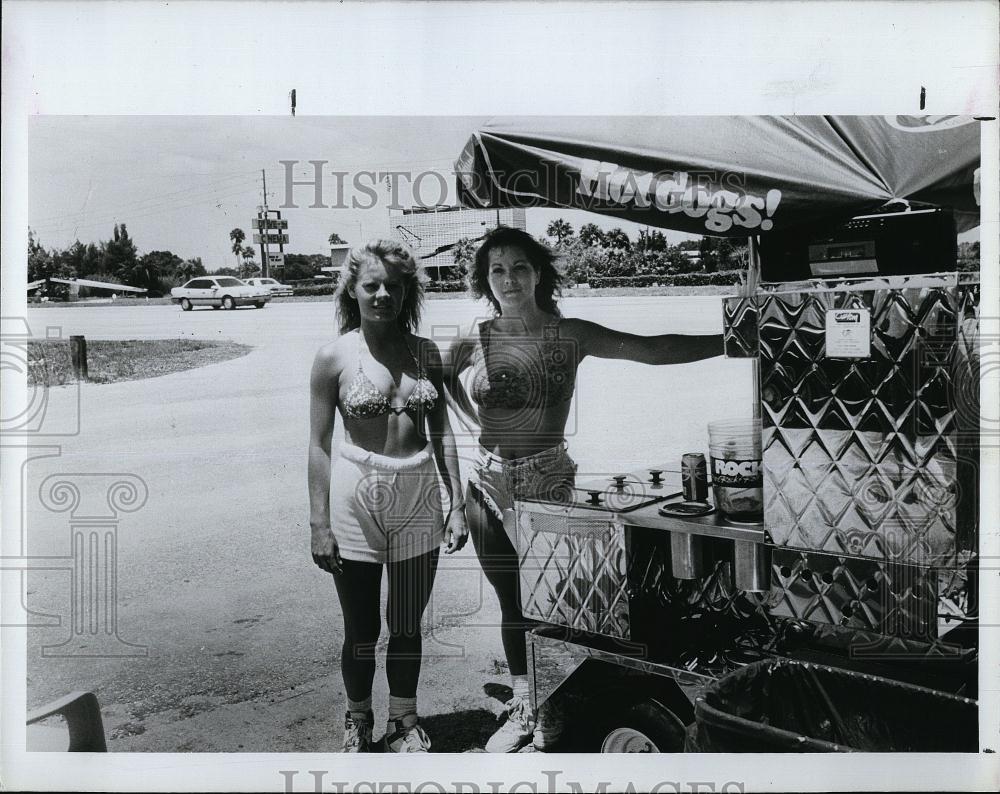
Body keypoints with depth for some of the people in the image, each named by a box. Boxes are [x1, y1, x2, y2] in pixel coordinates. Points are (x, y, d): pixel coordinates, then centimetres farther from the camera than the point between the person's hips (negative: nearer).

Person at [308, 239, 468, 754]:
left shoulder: (425, 353, 4)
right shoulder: (335, 357, -4)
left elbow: (442, 433, 8)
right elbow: (319, 445, -4)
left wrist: (457, 503, 4)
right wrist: (319, 523, -7)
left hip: (418, 498, 2)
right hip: (356, 496, -2)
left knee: (407, 627, 14)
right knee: (361, 630, 11)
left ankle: (403, 723, 35)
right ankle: (358, 723, 36)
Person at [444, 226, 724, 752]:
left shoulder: (569, 336, -5)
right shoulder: (474, 341, 1)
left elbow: (653, 350, -12)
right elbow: (442, 374, 23)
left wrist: (732, 341, -18)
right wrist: (474, 419, 11)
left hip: (547, 480, -2)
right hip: (489, 484, 3)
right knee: (511, 602, 13)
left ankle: (546, 711, 23)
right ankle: (523, 709, 29)